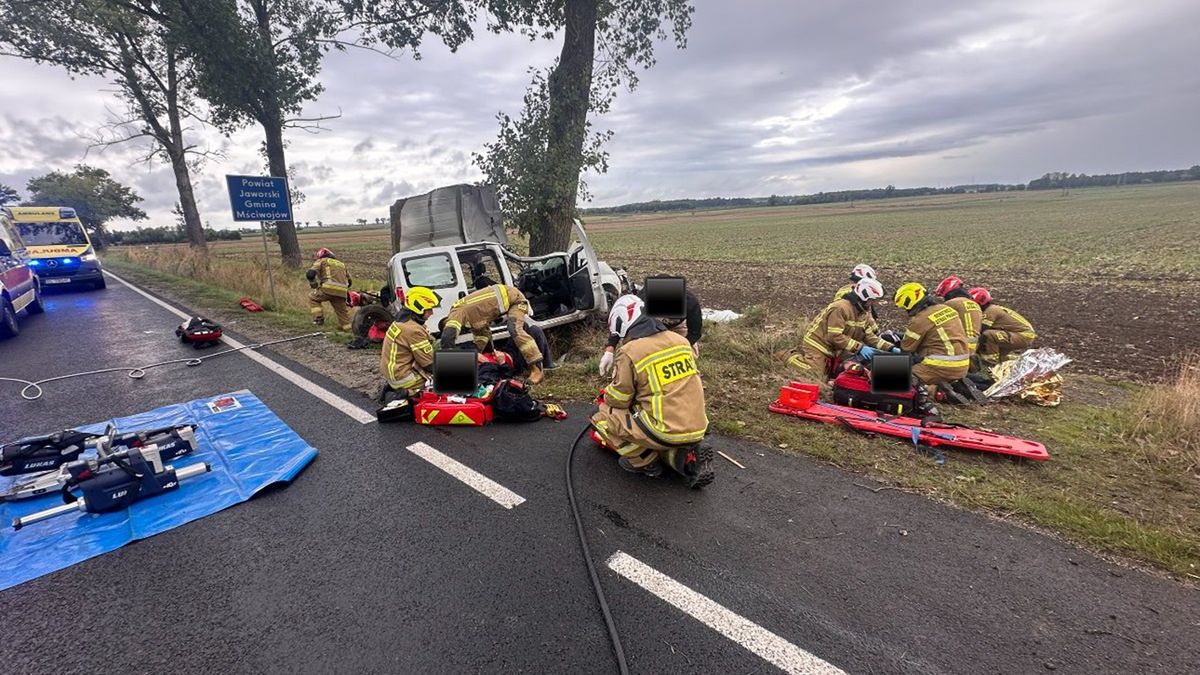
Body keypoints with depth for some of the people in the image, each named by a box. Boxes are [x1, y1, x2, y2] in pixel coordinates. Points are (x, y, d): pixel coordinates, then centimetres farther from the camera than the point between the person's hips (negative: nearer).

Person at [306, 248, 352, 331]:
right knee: (343, 311, 18)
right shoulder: (342, 264, 32)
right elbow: (349, 281, 31)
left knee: (313, 298, 21)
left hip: (328, 289, -4)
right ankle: (347, 330, 20)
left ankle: (318, 317, 7)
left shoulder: (321, 261, 17)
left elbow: (310, 274, 2)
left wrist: (313, 283, 18)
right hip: (342, 292, 4)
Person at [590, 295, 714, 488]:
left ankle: (644, 461, 7)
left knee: (602, 417, 7)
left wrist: (605, 396, 21)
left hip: (666, 432, -6)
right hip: (697, 429, 7)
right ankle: (687, 457, 11)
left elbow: (617, 400, -3)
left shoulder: (630, 352, -12)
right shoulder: (680, 340, 6)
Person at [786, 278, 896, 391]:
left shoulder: (865, 313, 6)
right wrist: (859, 348, -29)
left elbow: (869, 336, 4)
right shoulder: (840, 308, -23)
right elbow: (834, 336, -27)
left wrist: (890, 348, -8)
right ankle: (794, 358, 2)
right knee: (814, 383, -18)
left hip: (834, 352, 9)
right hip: (818, 347, -9)